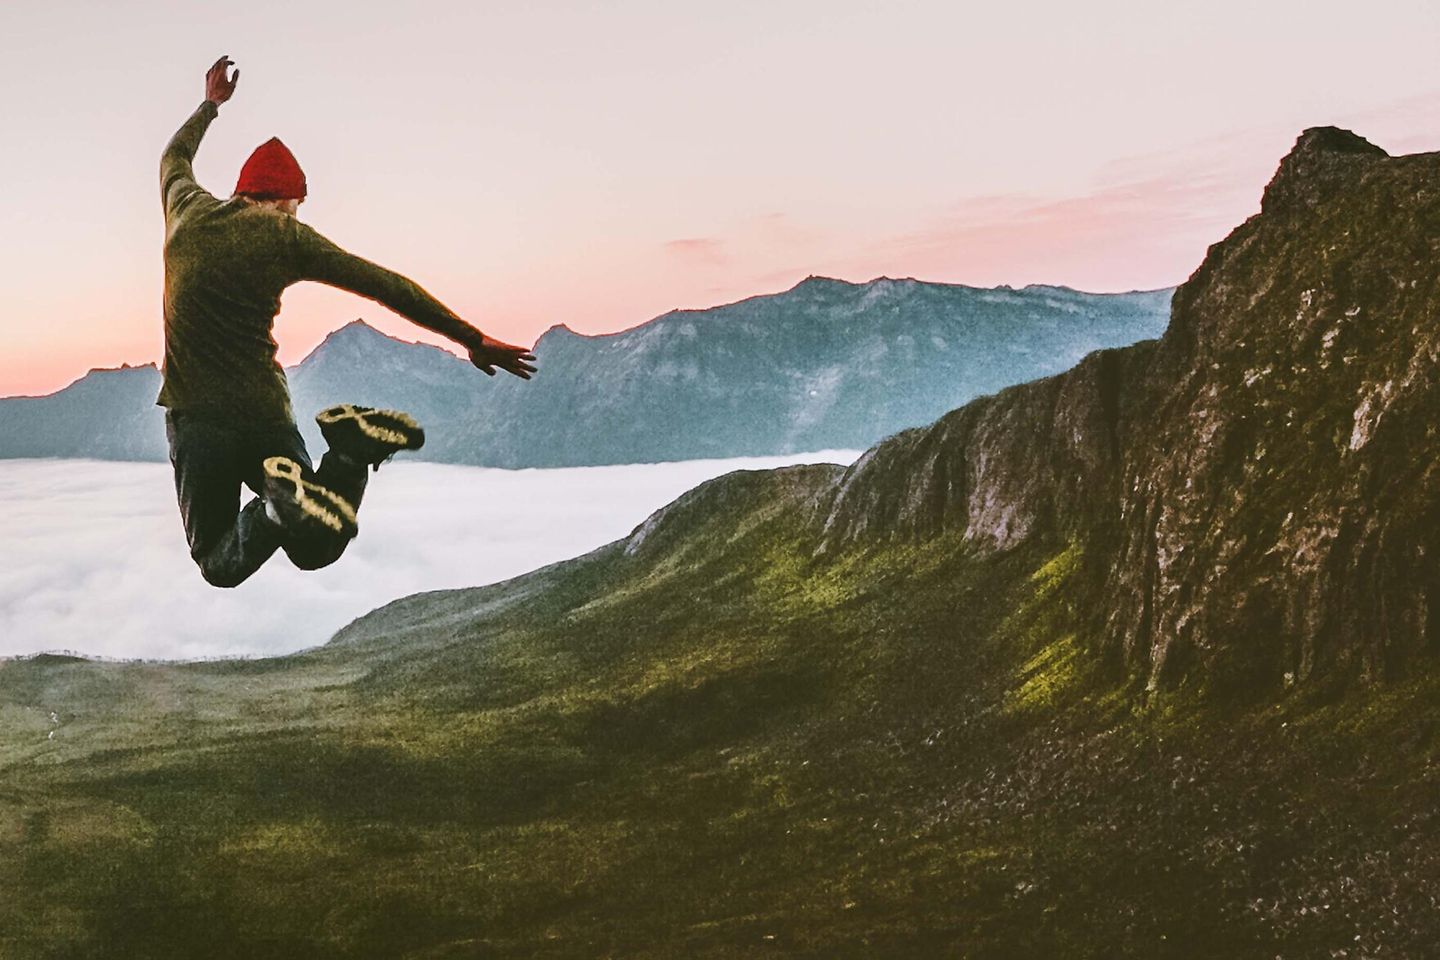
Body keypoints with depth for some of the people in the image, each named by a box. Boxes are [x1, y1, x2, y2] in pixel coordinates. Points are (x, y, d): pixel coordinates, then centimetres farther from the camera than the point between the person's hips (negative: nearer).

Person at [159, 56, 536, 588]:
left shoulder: (188, 208, 7)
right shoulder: (286, 236, 0)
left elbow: (174, 157, 32)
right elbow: (385, 285, -4)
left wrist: (210, 105, 51)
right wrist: (472, 338, -2)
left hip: (195, 416, 1)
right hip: (265, 414, -1)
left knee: (220, 567, 6)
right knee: (314, 552, 7)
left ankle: (276, 507, -30)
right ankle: (350, 453, -24)